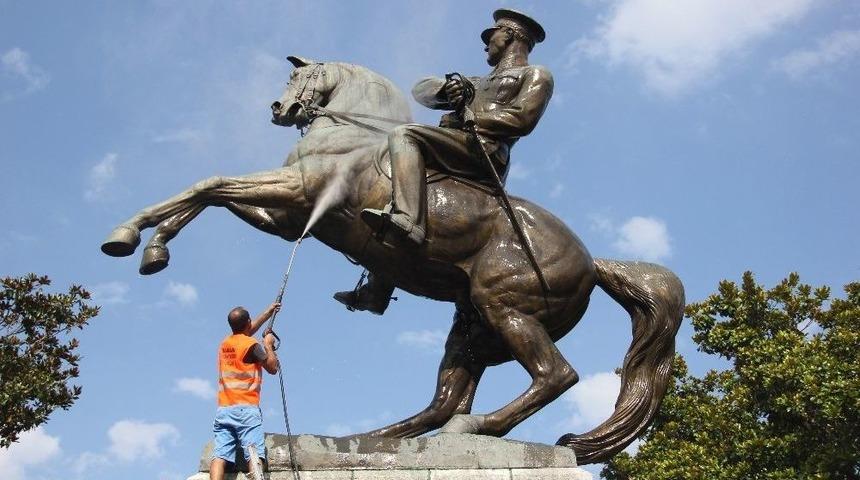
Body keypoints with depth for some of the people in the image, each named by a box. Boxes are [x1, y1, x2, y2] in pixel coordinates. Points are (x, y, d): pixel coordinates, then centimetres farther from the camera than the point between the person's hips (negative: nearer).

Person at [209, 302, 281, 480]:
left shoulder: (225, 343, 18)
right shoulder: (251, 345, -3)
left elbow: (246, 331, 38)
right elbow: (273, 368, 5)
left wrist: (268, 312, 48)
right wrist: (268, 345, 19)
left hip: (223, 410, 6)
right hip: (246, 409, -6)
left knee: (219, 456, -7)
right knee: (254, 455, -14)